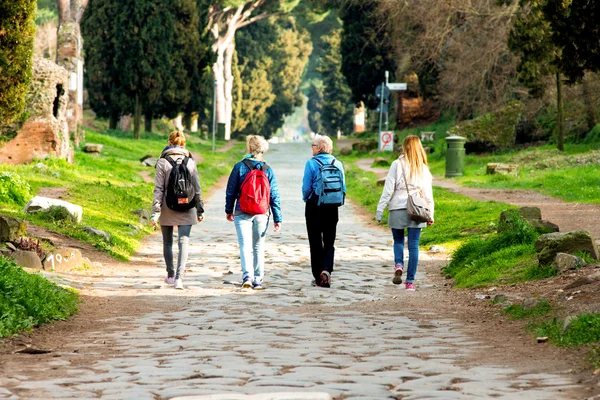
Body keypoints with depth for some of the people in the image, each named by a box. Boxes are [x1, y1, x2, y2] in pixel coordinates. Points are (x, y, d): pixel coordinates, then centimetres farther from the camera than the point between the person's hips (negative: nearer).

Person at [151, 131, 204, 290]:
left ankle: (171, 275, 30)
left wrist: (155, 212, -7)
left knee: (167, 242, 17)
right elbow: (197, 188, 3)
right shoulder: (190, 162, 0)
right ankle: (179, 277, -19)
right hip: (186, 210, 0)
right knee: (184, 242, -3)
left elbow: (158, 189, -8)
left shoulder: (163, 162, -5)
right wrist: (200, 210, 12)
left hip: (167, 209, 0)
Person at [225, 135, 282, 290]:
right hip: (262, 214, 2)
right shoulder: (267, 170, 1)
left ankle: (247, 276, -24)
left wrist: (229, 210, 15)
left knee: (245, 246, -5)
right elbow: (274, 196, 1)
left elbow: (231, 191, 1)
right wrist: (277, 219, 5)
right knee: (258, 247, 12)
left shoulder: (240, 167, -4)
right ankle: (258, 280, 14)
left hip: (242, 213, -2)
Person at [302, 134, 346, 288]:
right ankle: (326, 269, -14)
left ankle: (319, 278, 8)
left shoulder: (311, 163, -9)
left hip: (314, 207, -3)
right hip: (332, 209, 3)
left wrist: (306, 200, 11)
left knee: (316, 242, 7)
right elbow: (343, 188, 4)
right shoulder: (337, 164, 1)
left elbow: (306, 187, -8)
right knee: (329, 242, 10)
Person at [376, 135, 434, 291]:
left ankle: (398, 265, -11)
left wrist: (380, 210, -1)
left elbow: (388, 189, -5)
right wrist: (430, 215, 11)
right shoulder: (423, 168, 4)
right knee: (413, 246, 5)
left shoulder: (397, 165, -4)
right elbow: (428, 194, 5)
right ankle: (410, 281, 3)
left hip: (397, 209, -1)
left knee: (398, 241, 17)